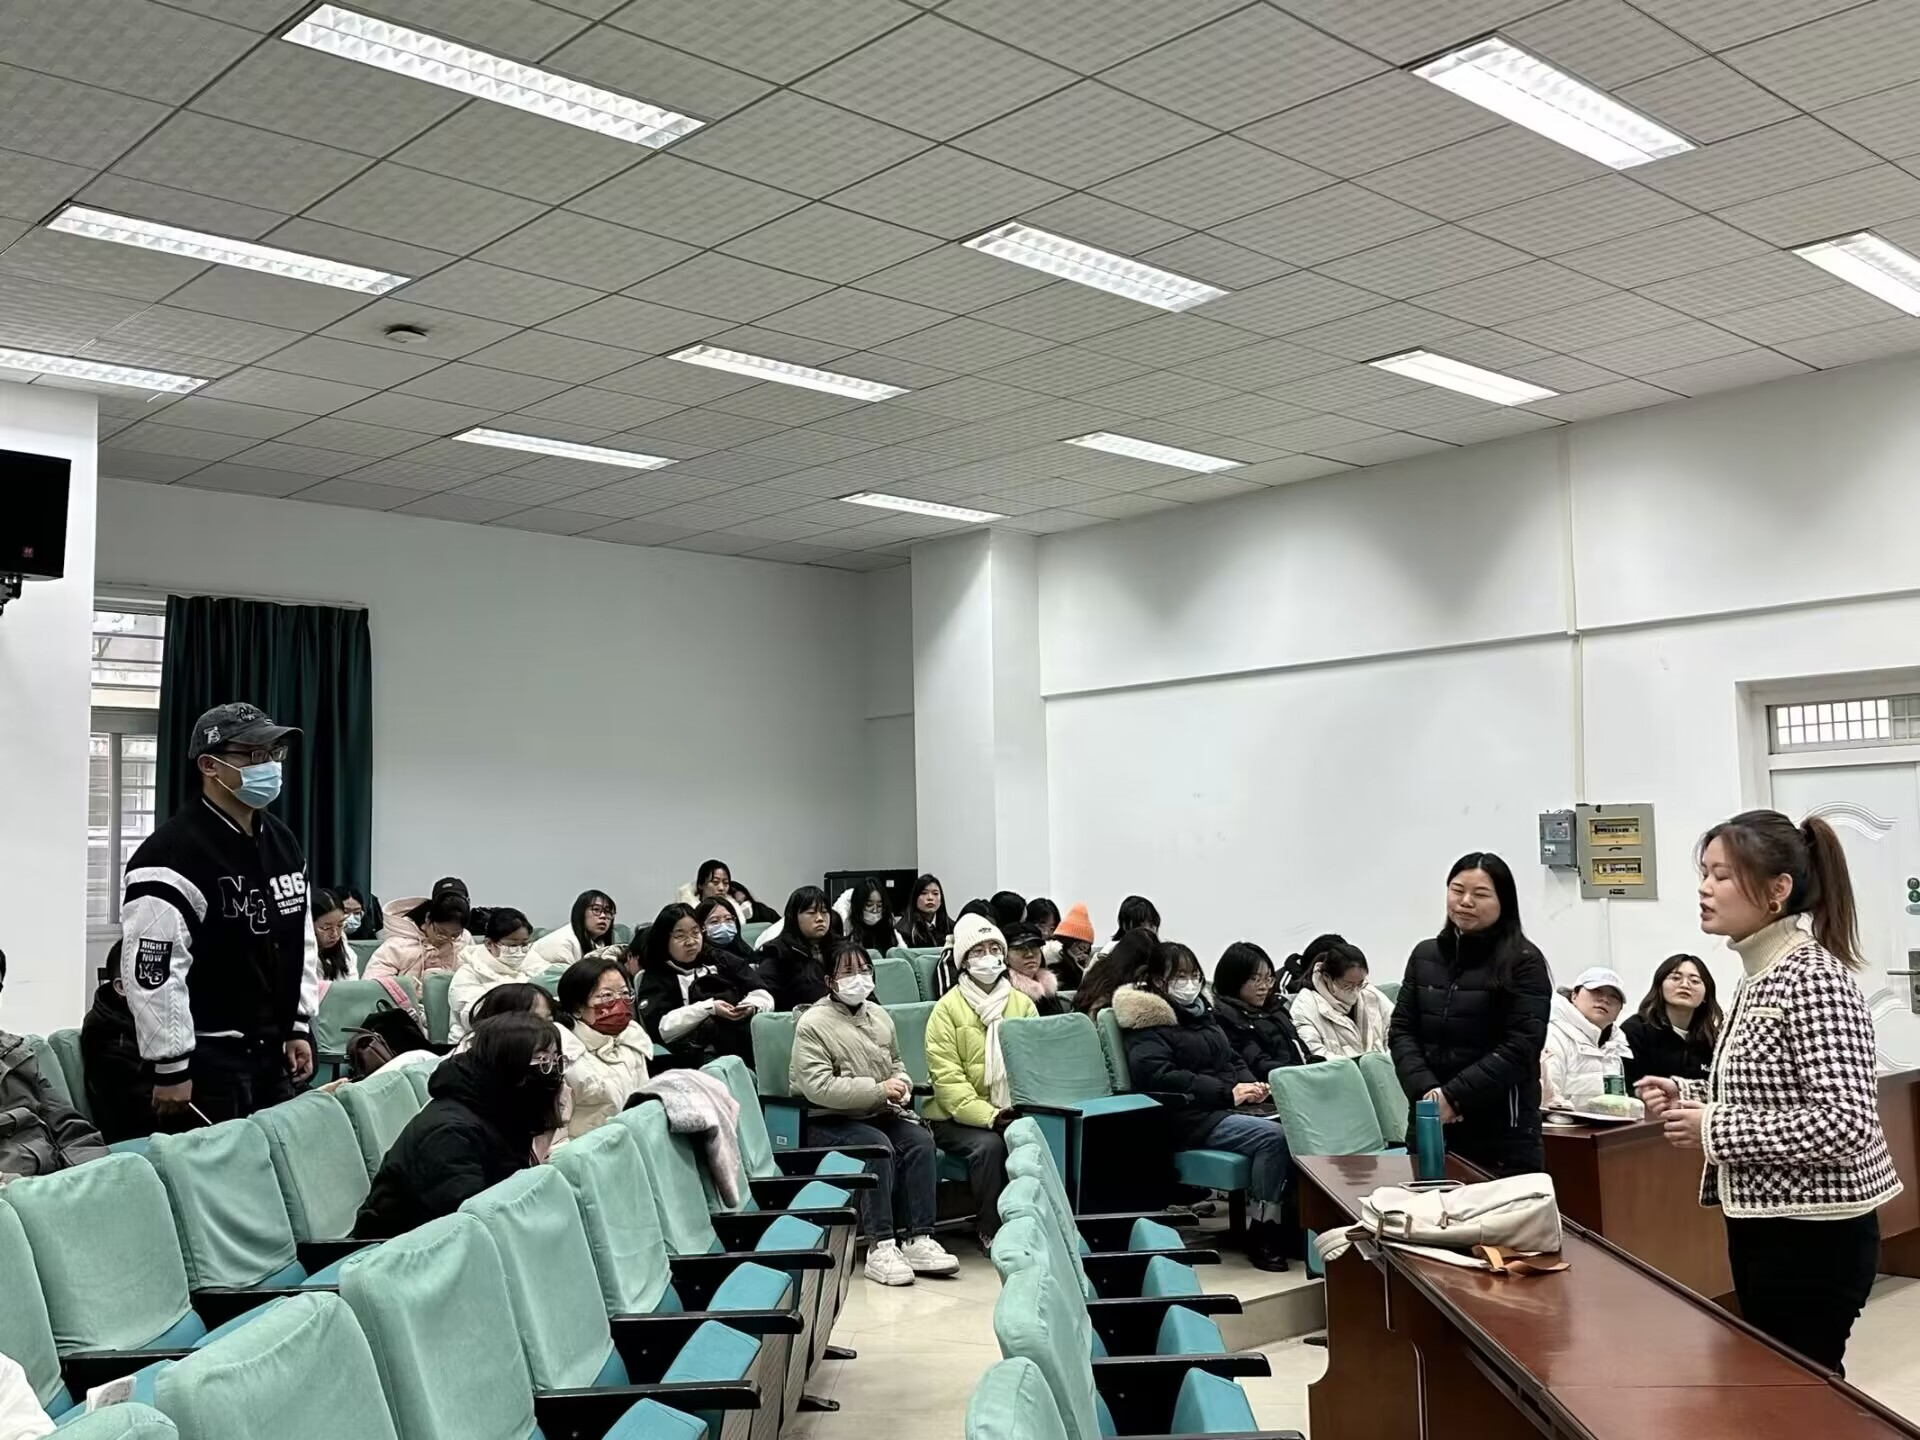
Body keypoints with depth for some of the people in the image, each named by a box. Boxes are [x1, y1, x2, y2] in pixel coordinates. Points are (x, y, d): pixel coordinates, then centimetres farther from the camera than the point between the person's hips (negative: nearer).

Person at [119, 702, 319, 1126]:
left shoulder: (282, 842, 10)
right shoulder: (173, 855, -17)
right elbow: (152, 970, -20)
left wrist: (299, 1028, 13)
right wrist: (171, 1069, -18)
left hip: (272, 1050, 8)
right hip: (206, 1057, -8)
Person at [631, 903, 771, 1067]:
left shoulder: (720, 960, 24)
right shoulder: (655, 978, 14)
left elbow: (764, 996, 16)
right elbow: (660, 1027, -3)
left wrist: (751, 1006, -7)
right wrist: (708, 1009, -8)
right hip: (701, 1055, -4)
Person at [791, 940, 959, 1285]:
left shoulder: (880, 1016, 13)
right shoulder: (813, 1024, -9)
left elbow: (896, 1063, 30)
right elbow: (818, 1087, -20)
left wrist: (902, 1084, 4)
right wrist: (878, 1090, -19)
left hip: (880, 1114, 6)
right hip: (830, 1122, -6)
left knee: (920, 1139, -21)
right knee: (878, 1146, -32)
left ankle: (918, 1239, -23)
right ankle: (880, 1247, -32)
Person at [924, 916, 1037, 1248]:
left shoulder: (1022, 1004, 9)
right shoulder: (948, 1008, -3)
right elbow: (947, 1076, -12)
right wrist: (988, 1116, -23)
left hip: (1013, 1114, 3)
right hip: (959, 1117, -3)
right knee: (988, 1144, -31)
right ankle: (990, 1231, -13)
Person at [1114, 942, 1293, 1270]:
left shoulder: (1200, 1010, 23)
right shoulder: (1148, 1022, -1)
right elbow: (1156, 1075, -17)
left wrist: (1251, 1084, 4)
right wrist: (1228, 1092, -18)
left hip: (1233, 1106, 7)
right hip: (1194, 1119, -7)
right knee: (1274, 1136, -30)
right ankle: (1261, 1234, -21)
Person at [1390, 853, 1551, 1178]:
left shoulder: (1524, 963, -4)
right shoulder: (1424, 955, 11)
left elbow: (1520, 1046, -11)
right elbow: (1401, 1031, 8)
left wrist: (1454, 1096, -16)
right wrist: (1426, 1090, -9)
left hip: (1501, 1129, -4)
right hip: (1431, 1122, 4)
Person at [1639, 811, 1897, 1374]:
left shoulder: (1813, 977, -19)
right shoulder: (1761, 974, 9)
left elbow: (1846, 1123, -26)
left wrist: (1716, 1129, -21)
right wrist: (1689, 1096, 2)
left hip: (1812, 1237, -9)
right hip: (1767, 1227, 9)